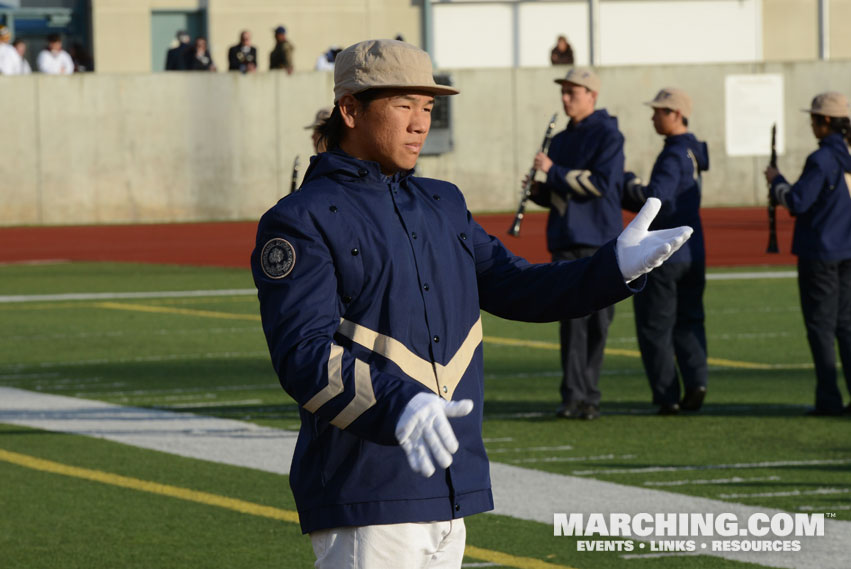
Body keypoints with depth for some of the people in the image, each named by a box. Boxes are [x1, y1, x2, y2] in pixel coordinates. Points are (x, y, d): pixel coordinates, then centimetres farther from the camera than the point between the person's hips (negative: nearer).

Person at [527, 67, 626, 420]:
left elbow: (601, 183, -17)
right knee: (572, 318, -5)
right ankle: (575, 396, -10)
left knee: (596, 321, 1)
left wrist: (553, 172, -14)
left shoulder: (607, 135, -3)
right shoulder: (560, 140, 18)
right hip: (565, 241, 5)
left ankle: (586, 394, 7)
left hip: (599, 240, -5)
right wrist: (538, 190, 1)